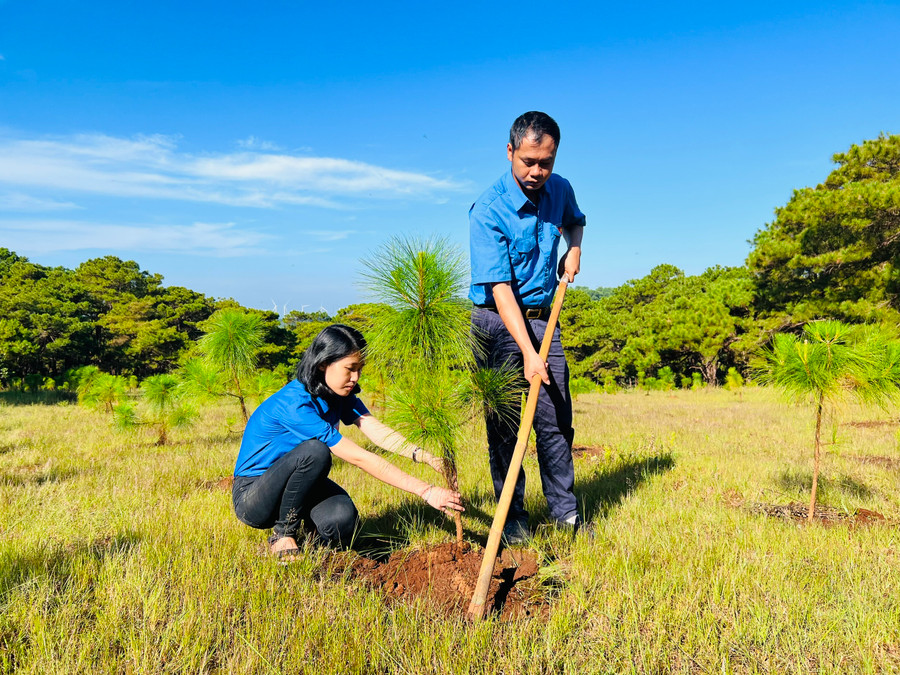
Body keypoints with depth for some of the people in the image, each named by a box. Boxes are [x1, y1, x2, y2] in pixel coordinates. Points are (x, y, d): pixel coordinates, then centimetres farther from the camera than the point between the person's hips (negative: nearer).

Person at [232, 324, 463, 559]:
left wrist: (426, 456, -35)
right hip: (251, 497, -6)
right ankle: (283, 535, -12)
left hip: (301, 484, 6)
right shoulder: (294, 404, -31)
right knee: (315, 451, -34)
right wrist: (425, 491, -35)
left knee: (341, 520, -26)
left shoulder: (340, 394, -5)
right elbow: (359, 458, -34)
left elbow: (377, 430, -17)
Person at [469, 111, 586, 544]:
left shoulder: (560, 190, 2)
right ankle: (513, 518, 12)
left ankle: (565, 513, 17)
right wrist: (527, 352, -28)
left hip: (542, 318, 5)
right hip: (498, 322, -5)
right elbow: (500, 288, -23)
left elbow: (575, 220, 28)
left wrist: (574, 250, 6)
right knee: (504, 426, -1)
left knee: (556, 421, 5)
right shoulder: (488, 211, -17)